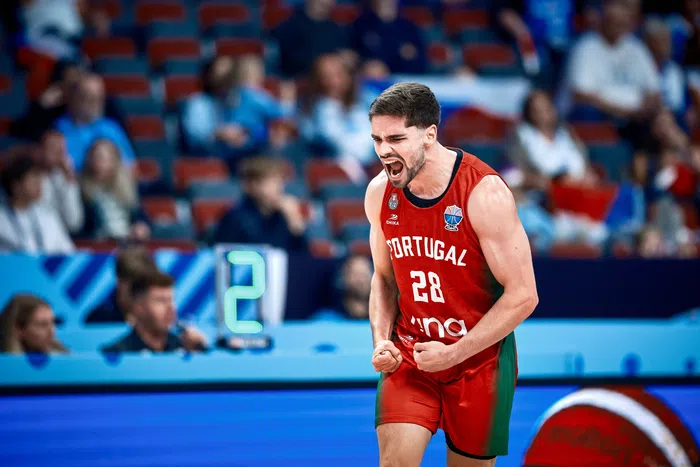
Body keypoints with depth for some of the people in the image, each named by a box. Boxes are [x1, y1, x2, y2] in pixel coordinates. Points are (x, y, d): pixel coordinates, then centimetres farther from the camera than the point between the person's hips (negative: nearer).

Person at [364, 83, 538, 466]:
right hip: (409, 355, 3)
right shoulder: (379, 193, -3)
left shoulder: (484, 193, -20)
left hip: (479, 359, -3)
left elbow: (522, 296, -18)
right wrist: (381, 341, -4)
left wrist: (453, 354, -19)